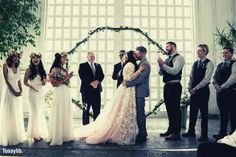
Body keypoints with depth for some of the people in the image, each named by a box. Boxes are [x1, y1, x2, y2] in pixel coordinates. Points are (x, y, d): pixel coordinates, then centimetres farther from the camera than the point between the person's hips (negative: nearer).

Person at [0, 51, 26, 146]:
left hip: (17, 92, 6)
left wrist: (20, 90, -4)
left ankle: (17, 136, 20)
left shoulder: (17, 67, 11)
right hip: (9, 91, -6)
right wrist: (14, 91, -15)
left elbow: (19, 81, 10)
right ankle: (8, 138, 10)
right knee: (9, 115, 0)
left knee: (17, 115, 9)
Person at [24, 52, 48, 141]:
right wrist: (32, 87, -18)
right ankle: (35, 134, 10)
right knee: (35, 112, -2)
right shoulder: (29, 70, -4)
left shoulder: (42, 70, 10)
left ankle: (40, 132, 20)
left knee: (41, 112, 8)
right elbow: (25, 82, -5)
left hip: (41, 92, 5)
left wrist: (44, 82, -5)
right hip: (33, 92, -5)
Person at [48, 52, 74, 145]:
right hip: (59, 93, -7)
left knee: (67, 114, 10)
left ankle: (66, 135, 20)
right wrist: (65, 79, -14)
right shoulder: (54, 69, -4)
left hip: (67, 93, 7)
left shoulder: (65, 70, 14)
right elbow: (54, 84, -11)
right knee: (59, 114, -3)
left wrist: (68, 77, 3)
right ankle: (57, 136, 7)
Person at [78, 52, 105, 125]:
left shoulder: (98, 65, 18)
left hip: (97, 89, 4)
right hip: (86, 89, -4)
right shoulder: (82, 65, 4)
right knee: (86, 109, 1)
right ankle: (86, 125, 8)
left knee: (97, 109, 5)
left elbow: (102, 75, 9)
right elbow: (82, 76, -9)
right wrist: (91, 83, -17)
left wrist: (97, 81, -10)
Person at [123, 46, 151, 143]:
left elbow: (139, 79, -21)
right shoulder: (141, 63, 18)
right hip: (138, 92, 9)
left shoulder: (145, 64, -13)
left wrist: (127, 83, -17)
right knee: (139, 113, 12)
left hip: (141, 92, -9)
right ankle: (142, 133, 22)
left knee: (140, 113, -4)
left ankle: (142, 135, 5)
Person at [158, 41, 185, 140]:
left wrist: (163, 64, -20)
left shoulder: (178, 57, -6)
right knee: (169, 109, 15)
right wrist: (160, 65, -3)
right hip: (167, 86, 9)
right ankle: (171, 130, 26)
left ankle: (176, 133, 2)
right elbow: (161, 73, 15)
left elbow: (174, 71, -21)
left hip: (174, 86, -8)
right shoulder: (167, 59, 18)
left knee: (175, 108, -5)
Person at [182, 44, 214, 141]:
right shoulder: (195, 63, 14)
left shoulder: (209, 63, -7)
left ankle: (204, 135, 11)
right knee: (193, 112, 11)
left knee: (204, 113, 2)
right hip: (193, 91, 6)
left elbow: (206, 79, -15)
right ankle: (191, 132, 22)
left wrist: (195, 88, -14)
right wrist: (190, 88, 1)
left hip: (203, 90, -6)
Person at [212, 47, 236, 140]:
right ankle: (222, 132, 17)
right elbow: (215, 77, 12)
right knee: (222, 113, 10)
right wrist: (216, 85, -7)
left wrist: (222, 87, -15)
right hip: (220, 91, 6)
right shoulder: (219, 65, 17)